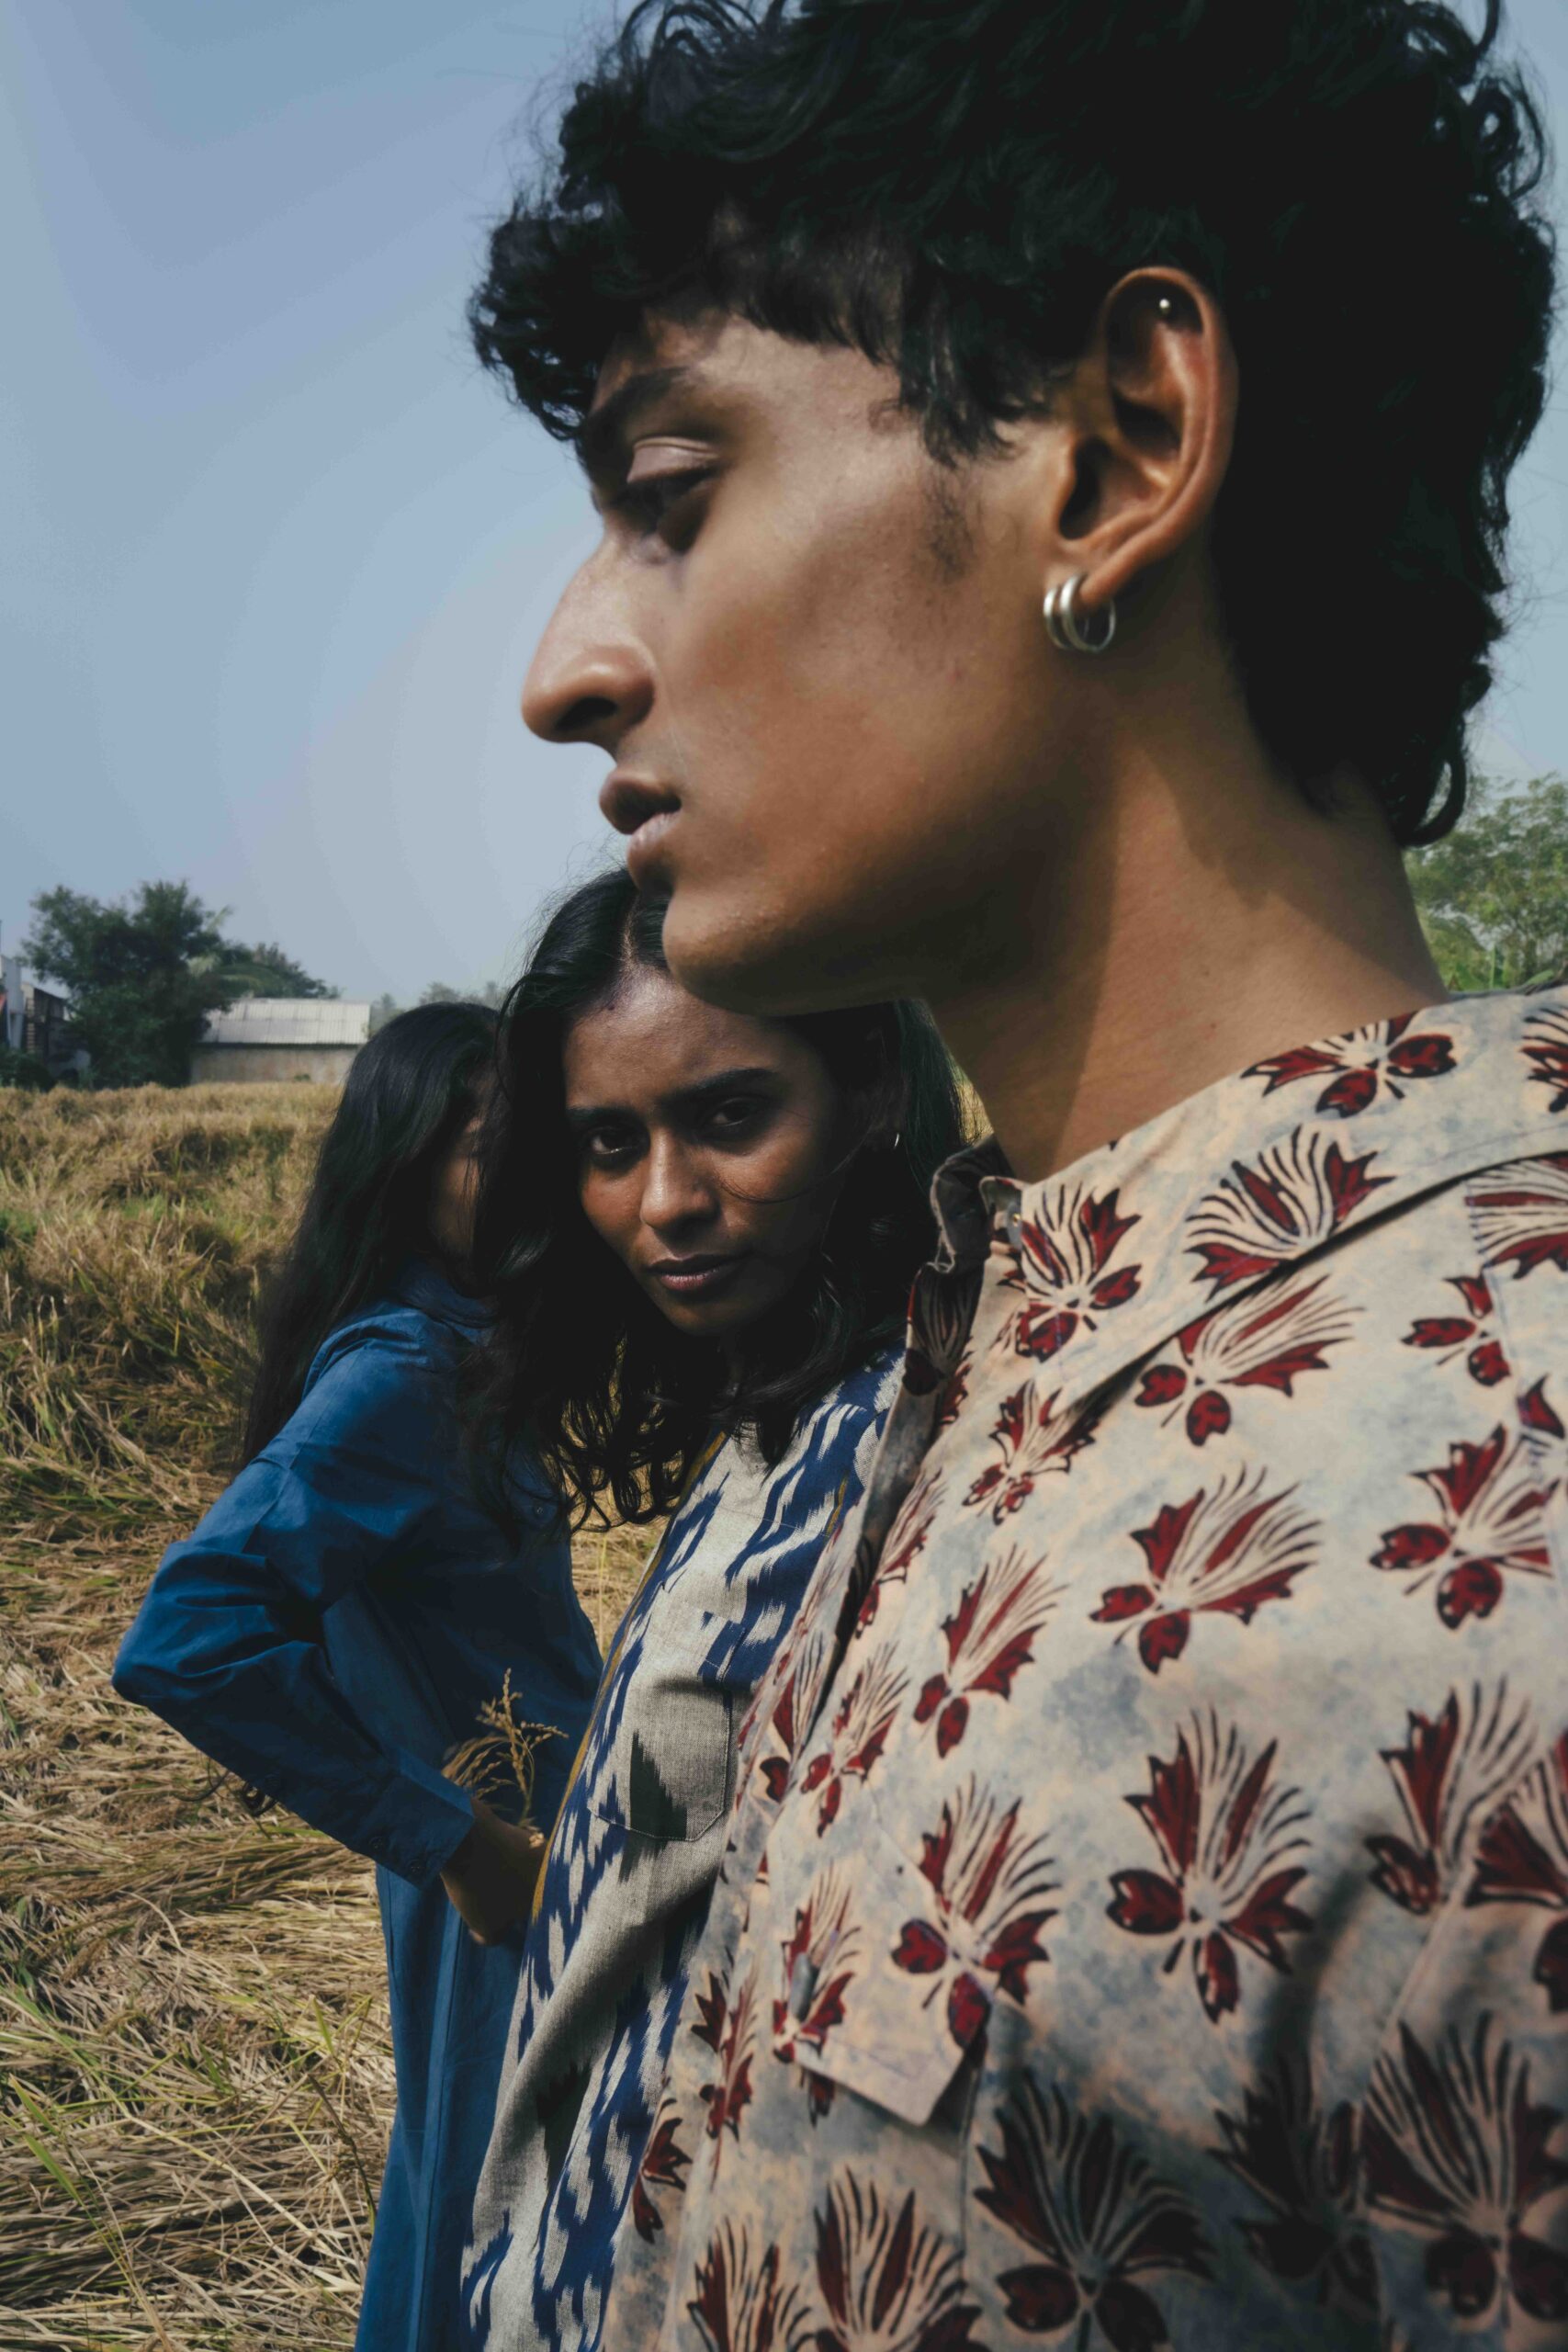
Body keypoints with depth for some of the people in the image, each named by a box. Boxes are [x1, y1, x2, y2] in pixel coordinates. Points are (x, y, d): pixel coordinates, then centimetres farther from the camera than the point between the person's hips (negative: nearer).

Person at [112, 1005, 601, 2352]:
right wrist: (444, 1839, -27)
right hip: (504, 1877, -8)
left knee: (460, 2179, 25)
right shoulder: (395, 1375, -25)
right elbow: (184, 1641, -34)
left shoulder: (475, 1345, 1)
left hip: (557, 1832, 8)